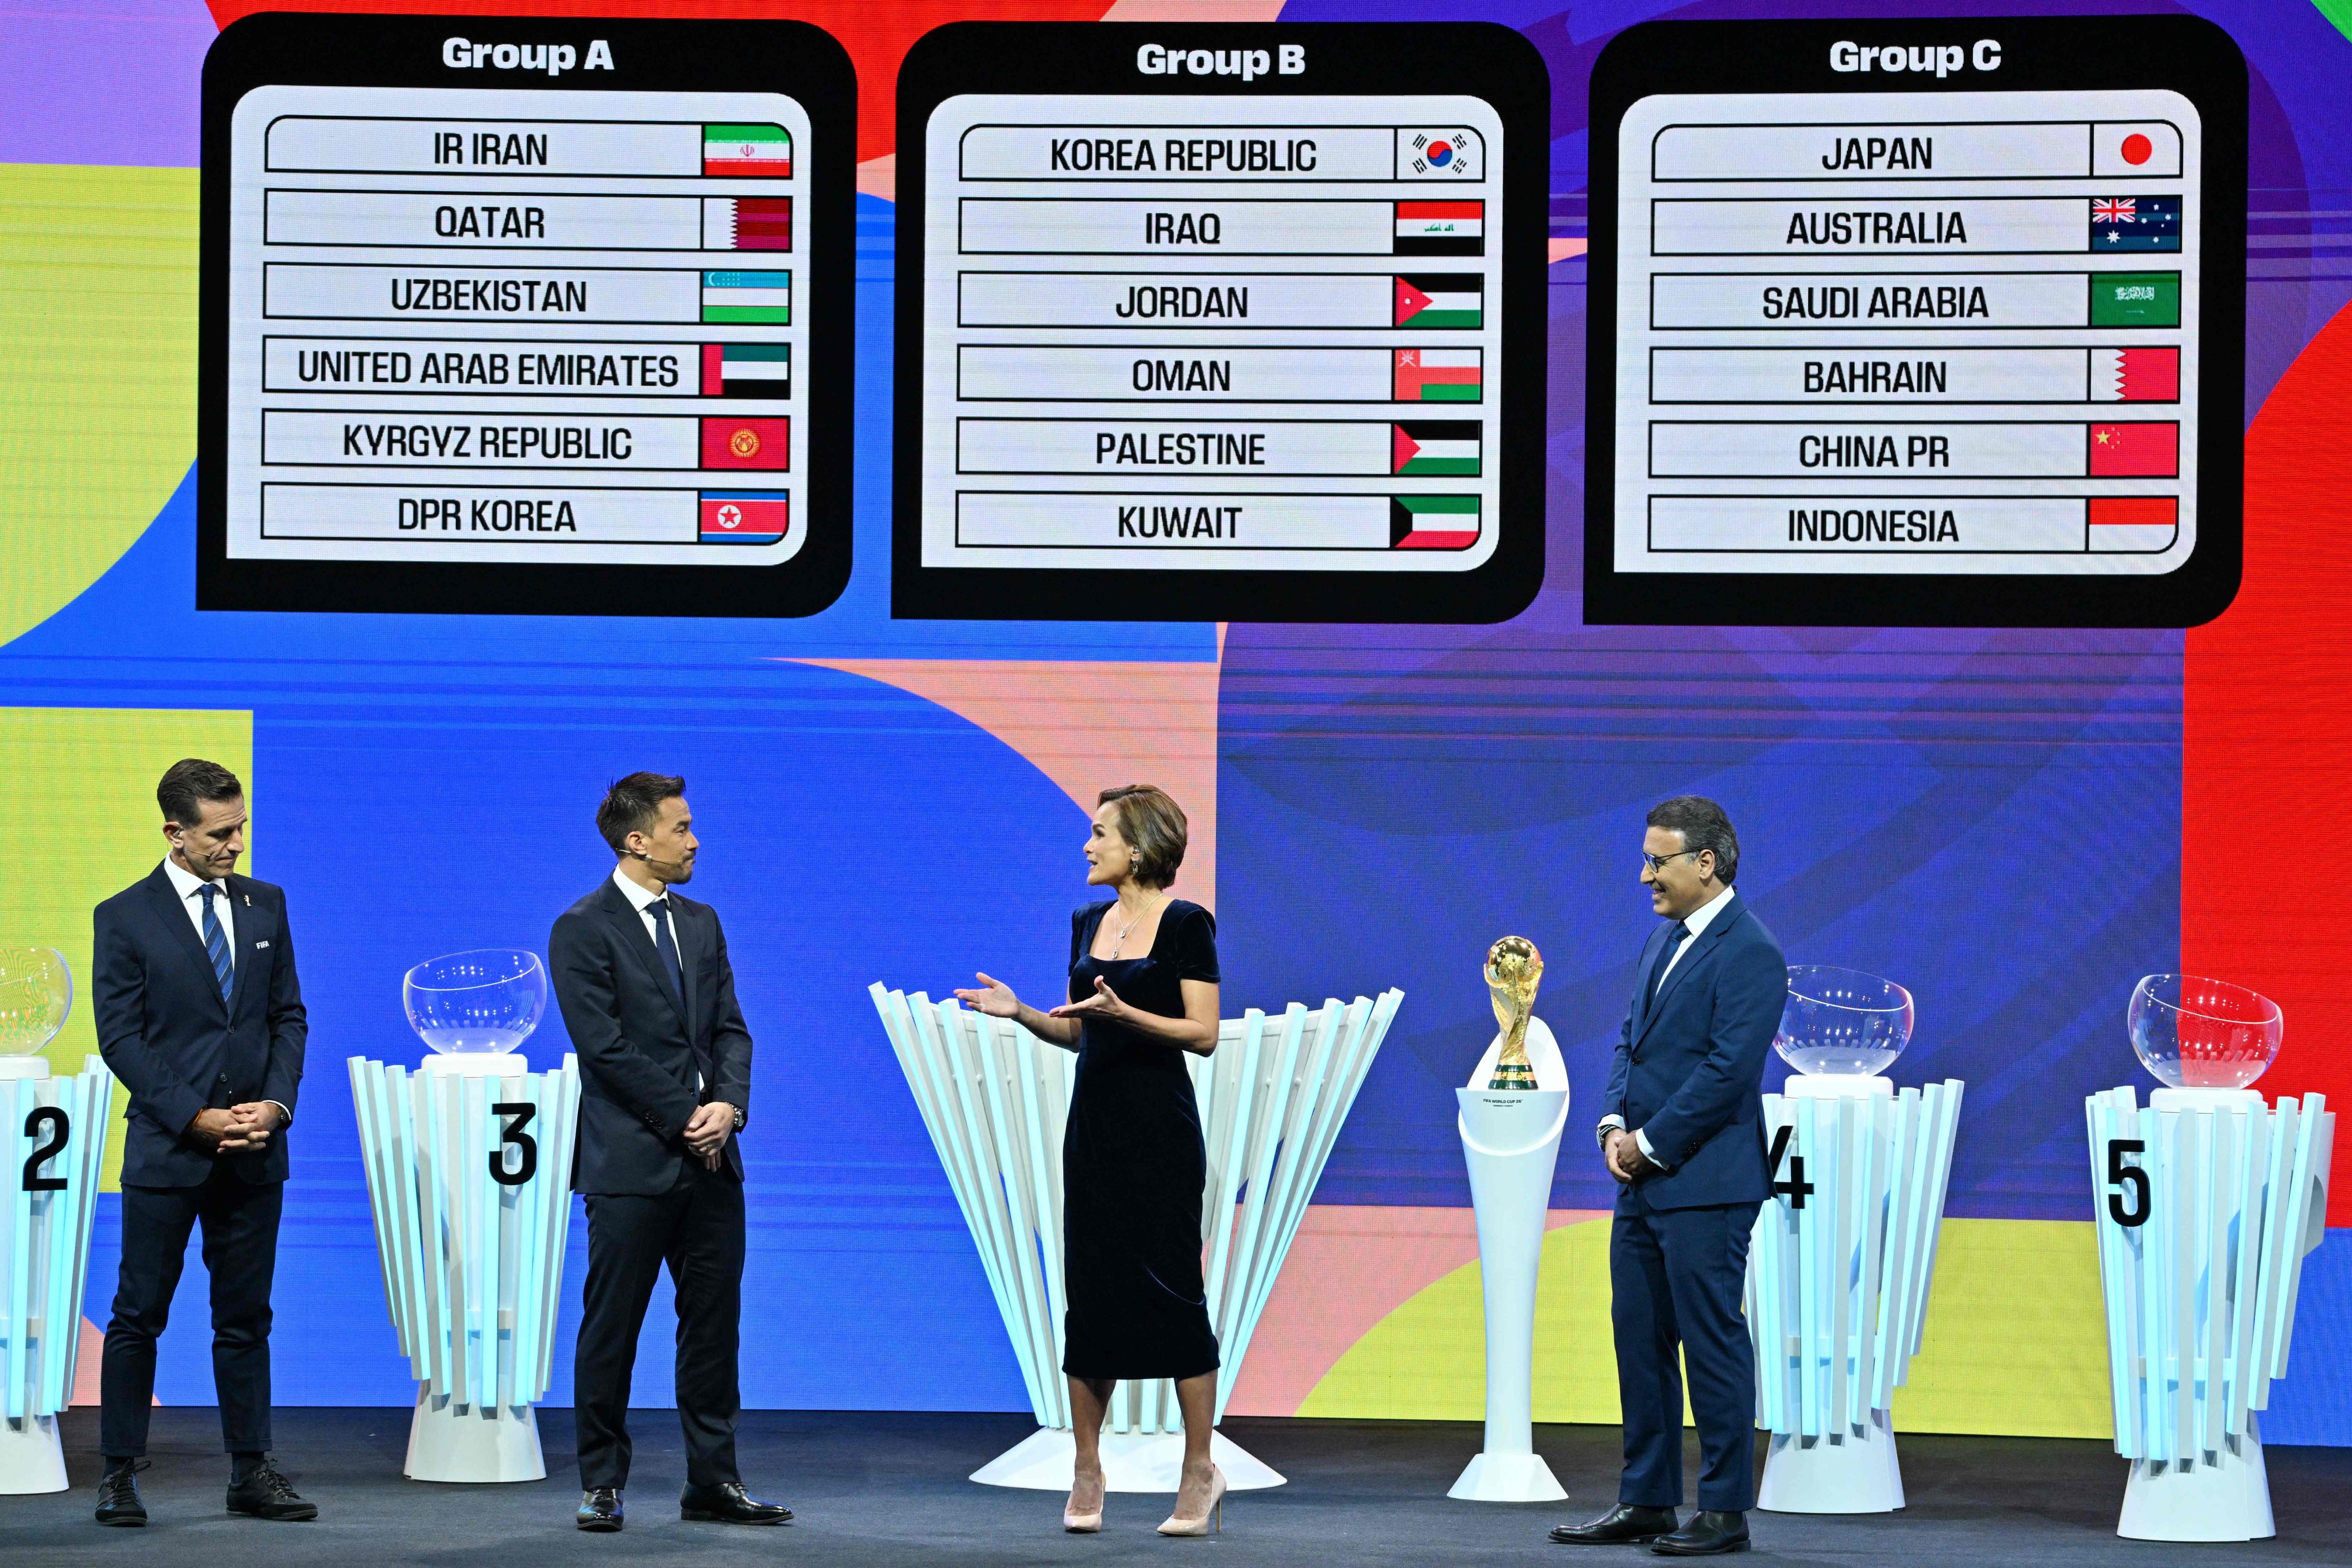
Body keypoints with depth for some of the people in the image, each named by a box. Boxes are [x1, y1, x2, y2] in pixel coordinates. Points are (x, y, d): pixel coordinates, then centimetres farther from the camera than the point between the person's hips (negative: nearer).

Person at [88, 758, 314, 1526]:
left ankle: (251, 1474, 12)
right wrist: (196, 1118, -14)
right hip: (167, 1148, -4)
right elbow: (121, 1038, -6)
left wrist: (277, 1103, -6)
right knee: (139, 1316, 0)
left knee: (246, 1318, 8)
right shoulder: (124, 918, -3)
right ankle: (120, 1474, 6)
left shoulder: (265, 905, 10)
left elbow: (289, 1016, 11)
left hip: (255, 1150, 4)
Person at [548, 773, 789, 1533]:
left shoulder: (700, 924, 15)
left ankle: (713, 1482, 13)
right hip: (632, 1160, -6)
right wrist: (684, 1121, -13)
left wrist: (729, 1105, -8)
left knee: (714, 1322, 7)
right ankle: (602, 1484, 7)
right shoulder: (584, 930, -6)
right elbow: (606, 1047, -13)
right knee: (611, 1327, 0)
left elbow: (729, 1029, 11)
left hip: (710, 1158, 6)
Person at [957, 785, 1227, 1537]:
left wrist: (1124, 1012, -23)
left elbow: (1205, 1033, -12)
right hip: (1093, 1117, 6)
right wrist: (1018, 1012, 0)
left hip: (1160, 1123, -6)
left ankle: (1200, 1470, 3)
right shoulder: (1088, 922, 12)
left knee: (1171, 1285, -5)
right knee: (1089, 1285, 5)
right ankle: (1086, 1471, 11)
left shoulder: (1186, 924, -8)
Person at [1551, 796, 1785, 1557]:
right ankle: (1646, 1500, 20)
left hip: (1704, 1184, -9)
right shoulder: (1663, 939, 15)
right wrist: (1615, 1124, 2)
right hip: (1643, 1181, 9)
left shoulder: (1749, 952, -13)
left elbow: (1728, 1070, -19)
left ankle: (1726, 1511, 2)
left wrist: (1650, 1143, -14)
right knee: (1639, 1337, 12)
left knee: (1712, 1342, -4)